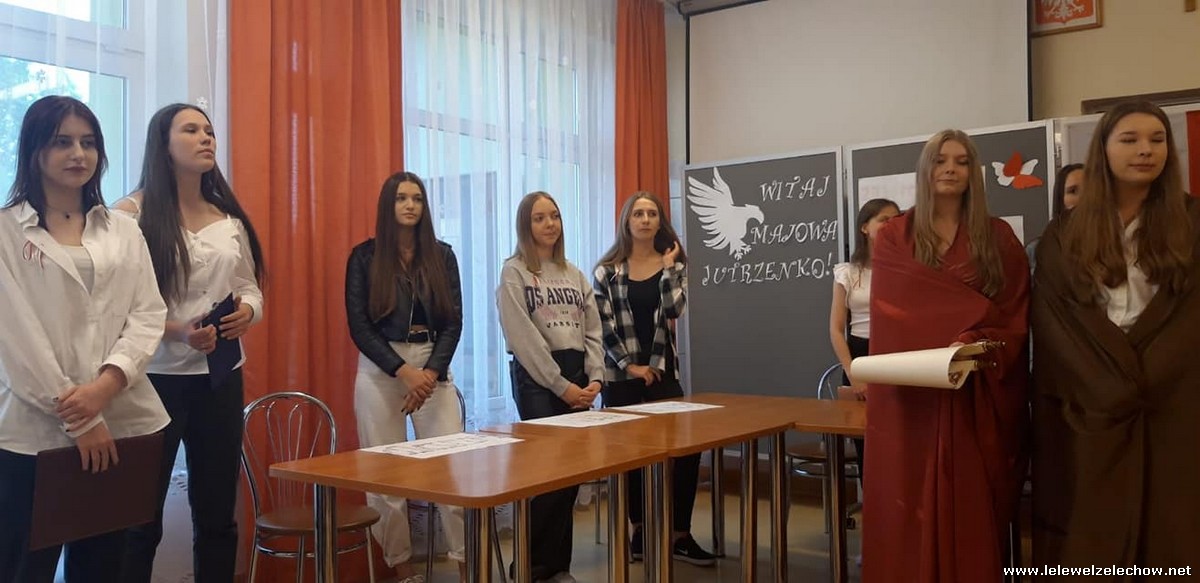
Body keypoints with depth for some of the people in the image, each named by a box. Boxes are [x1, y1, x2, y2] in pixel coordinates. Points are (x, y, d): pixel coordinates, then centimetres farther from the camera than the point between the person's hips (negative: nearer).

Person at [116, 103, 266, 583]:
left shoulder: (229, 218, 12)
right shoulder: (132, 213, -5)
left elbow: (251, 287, 14)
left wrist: (247, 312, -8)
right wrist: (175, 331, -24)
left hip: (222, 376, 5)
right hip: (157, 376, -5)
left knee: (217, 515, 12)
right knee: (142, 519, 2)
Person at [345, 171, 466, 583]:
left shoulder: (442, 255, 7)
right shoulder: (365, 256, 1)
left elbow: (454, 322, 3)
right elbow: (358, 325, -4)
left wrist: (431, 372, -12)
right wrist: (404, 371, -14)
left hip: (435, 367, 1)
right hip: (380, 371, -1)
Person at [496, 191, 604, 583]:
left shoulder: (574, 273, 15)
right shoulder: (514, 272, -3)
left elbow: (593, 331, 11)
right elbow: (523, 338, -11)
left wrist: (595, 378, -5)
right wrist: (561, 386, -15)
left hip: (578, 376, 6)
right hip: (536, 378, -6)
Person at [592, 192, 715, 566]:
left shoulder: (674, 264, 7)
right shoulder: (607, 271, 2)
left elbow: (674, 309, -10)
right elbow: (604, 325, -4)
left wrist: (667, 267, -7)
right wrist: (629, 366, -10)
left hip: (663, 371, 1)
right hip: (620, 375, -1)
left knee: (683, 446, -8)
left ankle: (680, 535, 2)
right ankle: (639, 529, 21)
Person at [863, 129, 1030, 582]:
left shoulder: (999, 237, 9)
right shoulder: (892, 238, 8)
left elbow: (1016, 319, 2)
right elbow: (890, 315, -1)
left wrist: (977, 343, -19)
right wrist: (977, 315, -11)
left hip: (977, 401, 0)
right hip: (908, 398, 0)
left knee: (970, 510, 2)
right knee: (909, 512, 2)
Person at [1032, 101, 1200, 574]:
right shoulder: (1063, 236, 7)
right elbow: (1053, 323, -1)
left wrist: (1141, 378, -14)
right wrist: (1110, 387, -12)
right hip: (1089, 408, 0)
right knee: (1089, 535, 3)